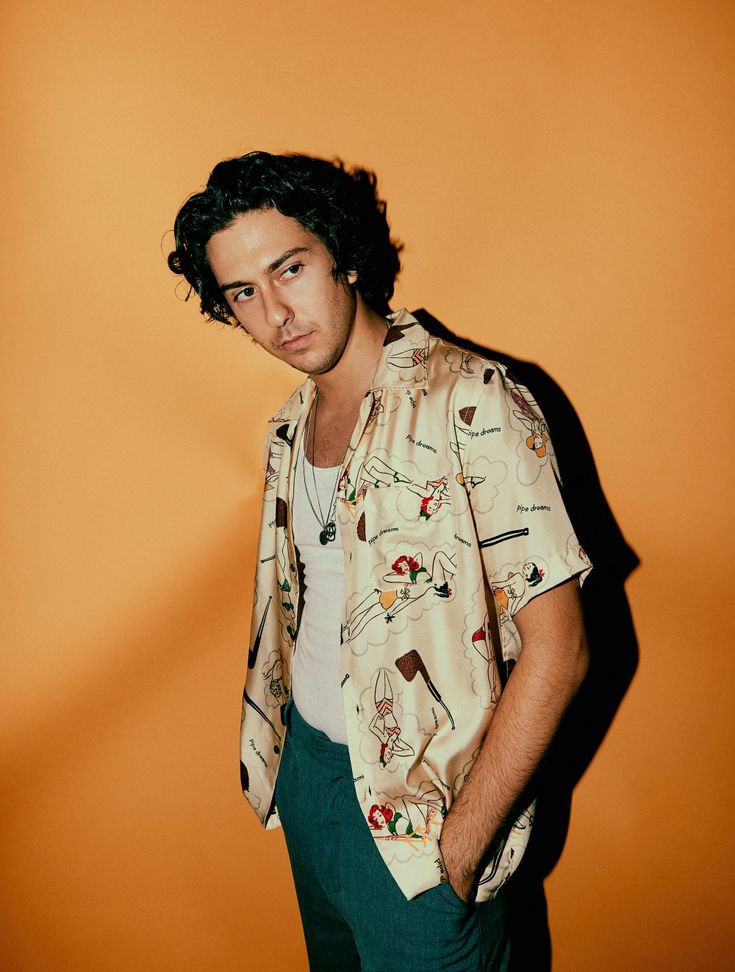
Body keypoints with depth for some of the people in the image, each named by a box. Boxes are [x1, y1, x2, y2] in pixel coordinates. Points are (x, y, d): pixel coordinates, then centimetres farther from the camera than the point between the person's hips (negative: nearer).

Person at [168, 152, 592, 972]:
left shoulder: (469, 403, -21)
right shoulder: (292, 427, 3)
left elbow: (556, 650, -21)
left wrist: (464, 841, -18)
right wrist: (286, 754, 6)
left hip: (417, 808, -7)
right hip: (305, 766, 7)